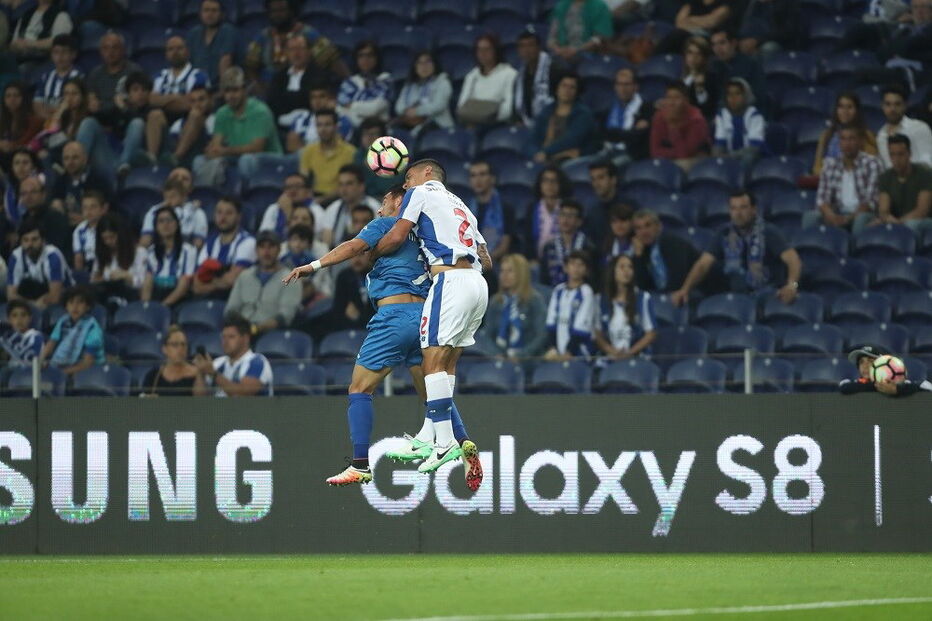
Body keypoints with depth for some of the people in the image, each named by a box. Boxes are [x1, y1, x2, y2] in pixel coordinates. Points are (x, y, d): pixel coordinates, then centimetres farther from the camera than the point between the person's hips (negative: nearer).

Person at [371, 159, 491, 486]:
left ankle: (446, 442, -18)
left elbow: (396, 237, 0)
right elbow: (487, 261, 26)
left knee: (434, 360, -11)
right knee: (446, 363, 10)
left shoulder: (421, 192, 9)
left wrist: (367, 255, 15)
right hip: (478, 284, 8)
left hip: (451, 280, -8)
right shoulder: (461, 206, 30)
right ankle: (428, 435, 8)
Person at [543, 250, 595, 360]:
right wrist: (553, 348, -4)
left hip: (579, 354, -4)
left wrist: (569, 352, -13)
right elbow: (551, 321, 6)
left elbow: (581, 328, -10)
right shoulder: (558, 291, 9)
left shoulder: (586, 293, -6)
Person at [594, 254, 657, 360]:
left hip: (638, 358, -1)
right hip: (610, 359, 1)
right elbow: (598, 334, 10)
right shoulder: (602, 300, 10)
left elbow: (651, 333, 3)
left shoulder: (643, 298, 3)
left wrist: (630, 352, -9)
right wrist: (612, 351, -8)